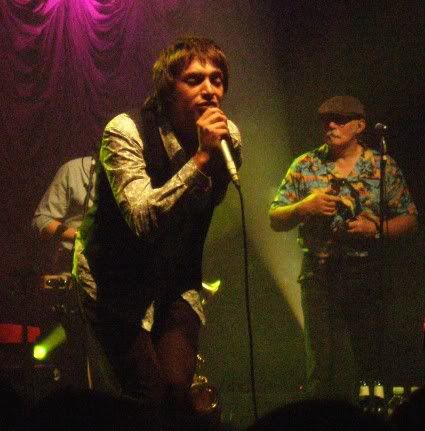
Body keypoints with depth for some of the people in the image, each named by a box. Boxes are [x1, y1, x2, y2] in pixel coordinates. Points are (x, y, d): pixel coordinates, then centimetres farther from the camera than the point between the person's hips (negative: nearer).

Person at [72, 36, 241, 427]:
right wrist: (200, 157, -34)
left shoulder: (228, 137, -3)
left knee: (178, 388, -13)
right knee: (147, 398, -14)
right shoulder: (127, 132, -20)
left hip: (177, 281, 5)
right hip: (117, 282, -5)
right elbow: (142, 218, -32)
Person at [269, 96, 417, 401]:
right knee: (324, 368, -1)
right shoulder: (305, 166, 6)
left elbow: (409, 220, 5)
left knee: (372, 362, 4)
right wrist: (305, 207, -12)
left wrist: (375, 228, -13)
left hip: (368, 273, 0)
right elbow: (276, 220, 7)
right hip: (320, 273, 0)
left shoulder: (384, 167, 4)